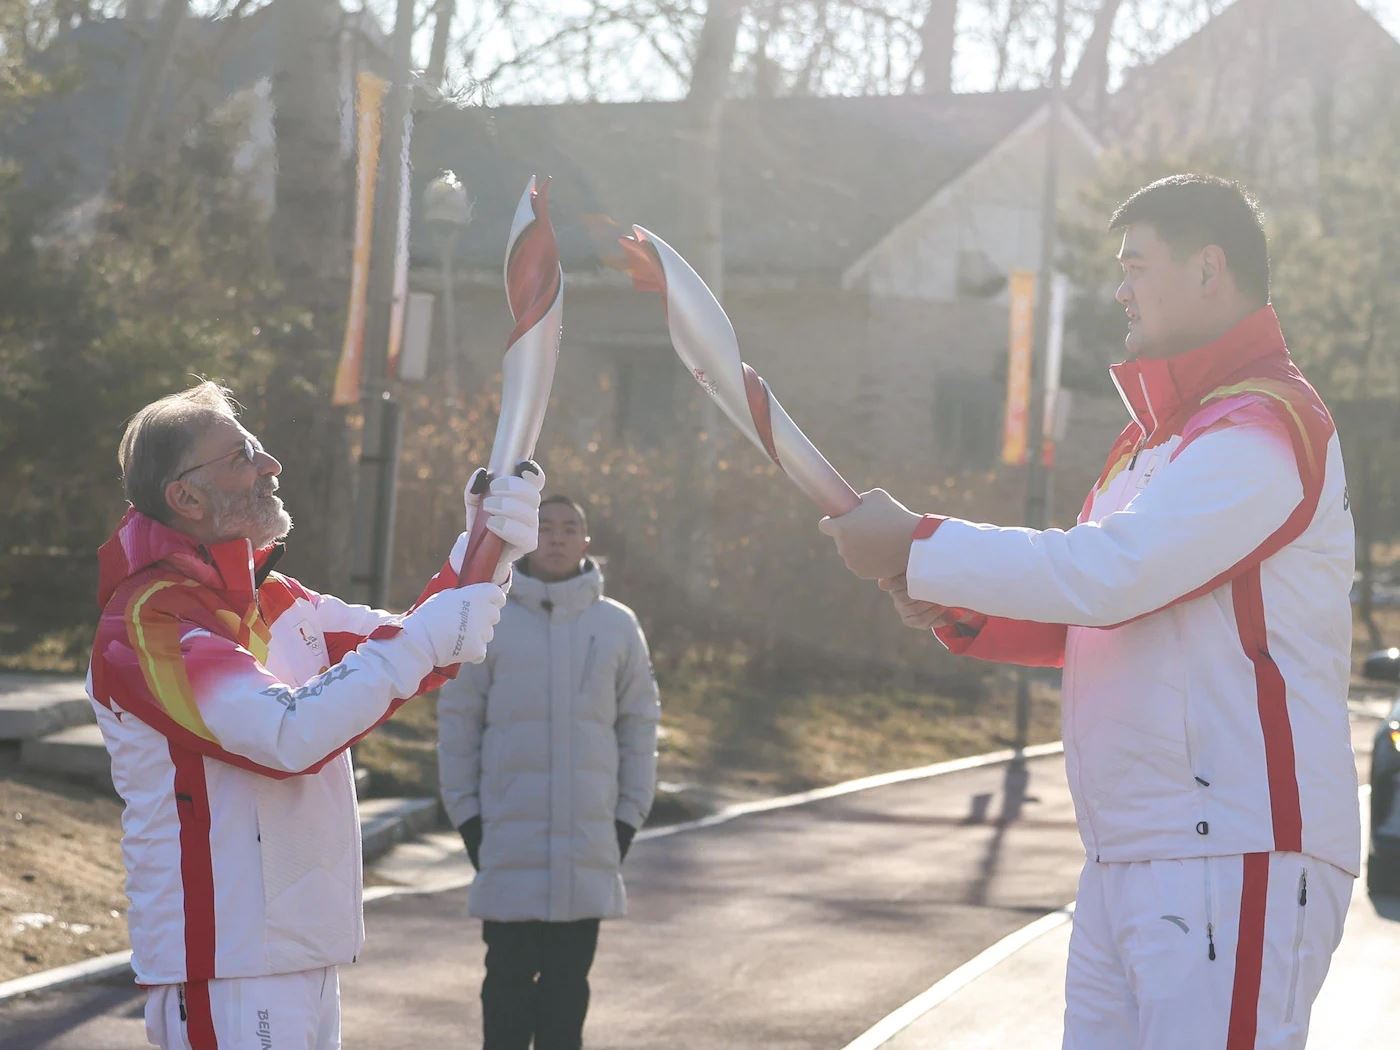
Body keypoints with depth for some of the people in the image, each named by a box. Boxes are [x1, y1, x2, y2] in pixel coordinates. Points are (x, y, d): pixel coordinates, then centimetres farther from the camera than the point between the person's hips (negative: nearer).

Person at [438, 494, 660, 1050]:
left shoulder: (617, 625, 5)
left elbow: (639, 725, 9)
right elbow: (457, 723, 2)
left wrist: (628, 817, 4)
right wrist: (467, 816, -2)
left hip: (588, 841, 2)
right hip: (508, 839, -1)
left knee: (568, 979, 7)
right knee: (509, 974, 3)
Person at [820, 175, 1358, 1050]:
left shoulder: (1263, 427, -11)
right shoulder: (1156, 436, 23)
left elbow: (1109, 574, -22)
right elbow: (1093, 617, 25)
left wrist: (915, 545, -14)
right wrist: (958, 609, 6)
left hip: (1237, 857, -10)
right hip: (1126, 858, 10)